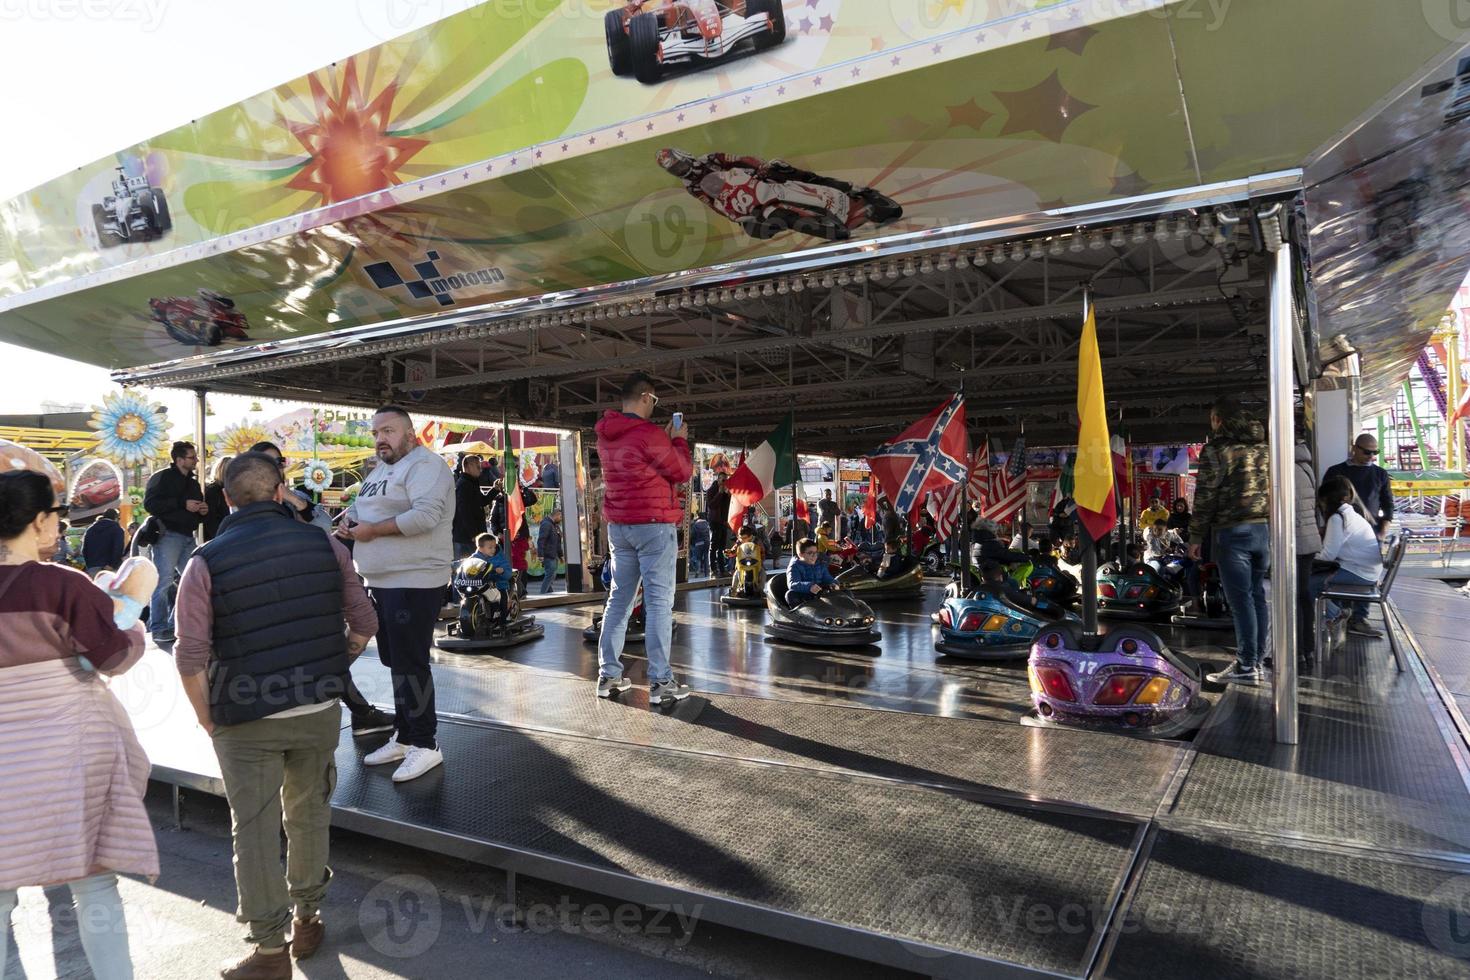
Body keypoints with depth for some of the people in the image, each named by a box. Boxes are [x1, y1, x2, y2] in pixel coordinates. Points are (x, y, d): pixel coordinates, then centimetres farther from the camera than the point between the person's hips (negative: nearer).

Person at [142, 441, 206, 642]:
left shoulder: (193, 483, 22)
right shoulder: (162, 477, -1)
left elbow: (198, 512, 32)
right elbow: (149, 503, -14)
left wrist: (203, 511, 8)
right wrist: (182, 504, -17)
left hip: (188, 537, 8)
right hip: (168, 535, -8)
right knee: (164, 581, -10)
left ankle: (175, 625, 18)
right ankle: (159, 629, -6)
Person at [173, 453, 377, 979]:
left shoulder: (206, 562, -9)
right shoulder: (324, 544, -3)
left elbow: (191, 656, -11)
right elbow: (363, 623, 2)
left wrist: (207, 719, 3)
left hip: (246, 720, -2)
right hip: (319, 712, 3)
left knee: (255, 830, 11)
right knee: (309, 816, 20)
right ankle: (307, 920, 35)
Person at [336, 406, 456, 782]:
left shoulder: (424, 465, -12)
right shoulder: (379, 469, 18)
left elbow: (425, 515, -27)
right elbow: (361, 510, 27)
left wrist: (372, 530, -18)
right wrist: (349, 522, 2)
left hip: (414, 584, -10)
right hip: (381, 582, 10)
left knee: (411, 666, -5)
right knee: (395, 663, 16)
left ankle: (425, 744, 7)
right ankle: (403, 738, 27)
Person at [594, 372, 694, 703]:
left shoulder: (605, 437, 9)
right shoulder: (649, 434, -16)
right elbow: (682, 471, -7)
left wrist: (666, 439, 16)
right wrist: (679, 440, 7)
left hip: (618, 525, 8)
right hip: (653, 525, -8)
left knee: (618, 600, 13)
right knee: (659, 602, -4)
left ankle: (608, 675, 16)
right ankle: (660, 682, -3)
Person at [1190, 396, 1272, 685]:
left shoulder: (1216, 449, -8)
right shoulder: (1263, 447, 13)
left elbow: (1206, 496, -9)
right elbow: (1272, 490, 13)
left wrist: (1196, 537, -3)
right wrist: (1269, 526, 16)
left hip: (1232, 531, -7)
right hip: (1263, 530, 7)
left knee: (1241, 599, -4)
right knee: (1257, 596, 12)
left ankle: (1246, 667, -1)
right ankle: (1257, 660, 18)